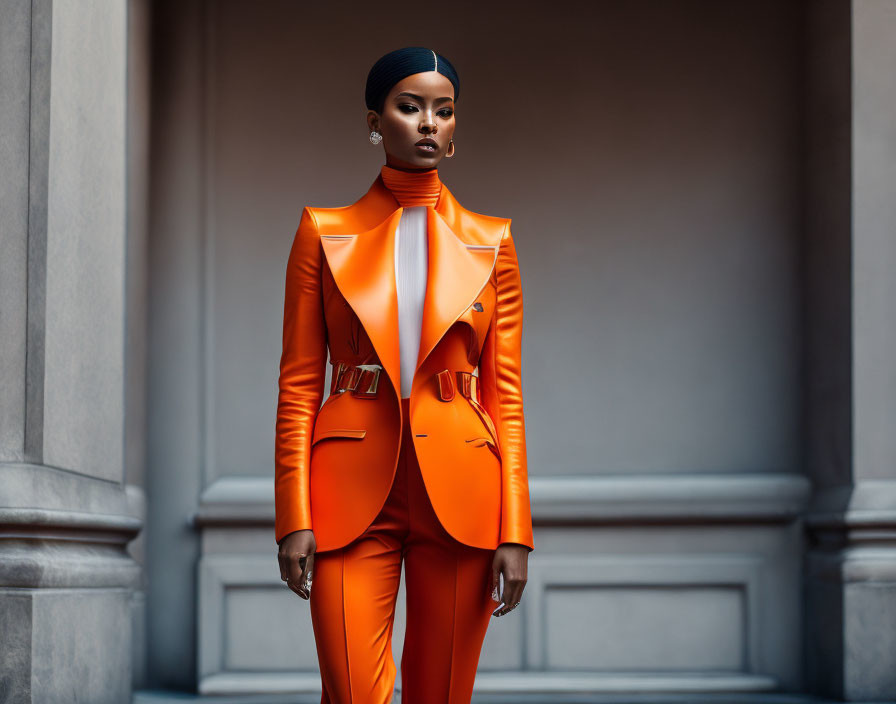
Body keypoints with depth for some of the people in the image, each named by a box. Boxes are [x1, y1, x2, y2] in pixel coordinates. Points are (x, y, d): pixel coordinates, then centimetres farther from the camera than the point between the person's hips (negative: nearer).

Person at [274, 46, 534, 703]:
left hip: (459, 501, 1)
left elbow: (506, 395, 6)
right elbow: (298, 386, 3)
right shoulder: (325, 233, 5)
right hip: (353, 499, -1)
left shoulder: (491, 242, 8)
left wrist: (515, 530, -2)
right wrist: (294, 519, -5)